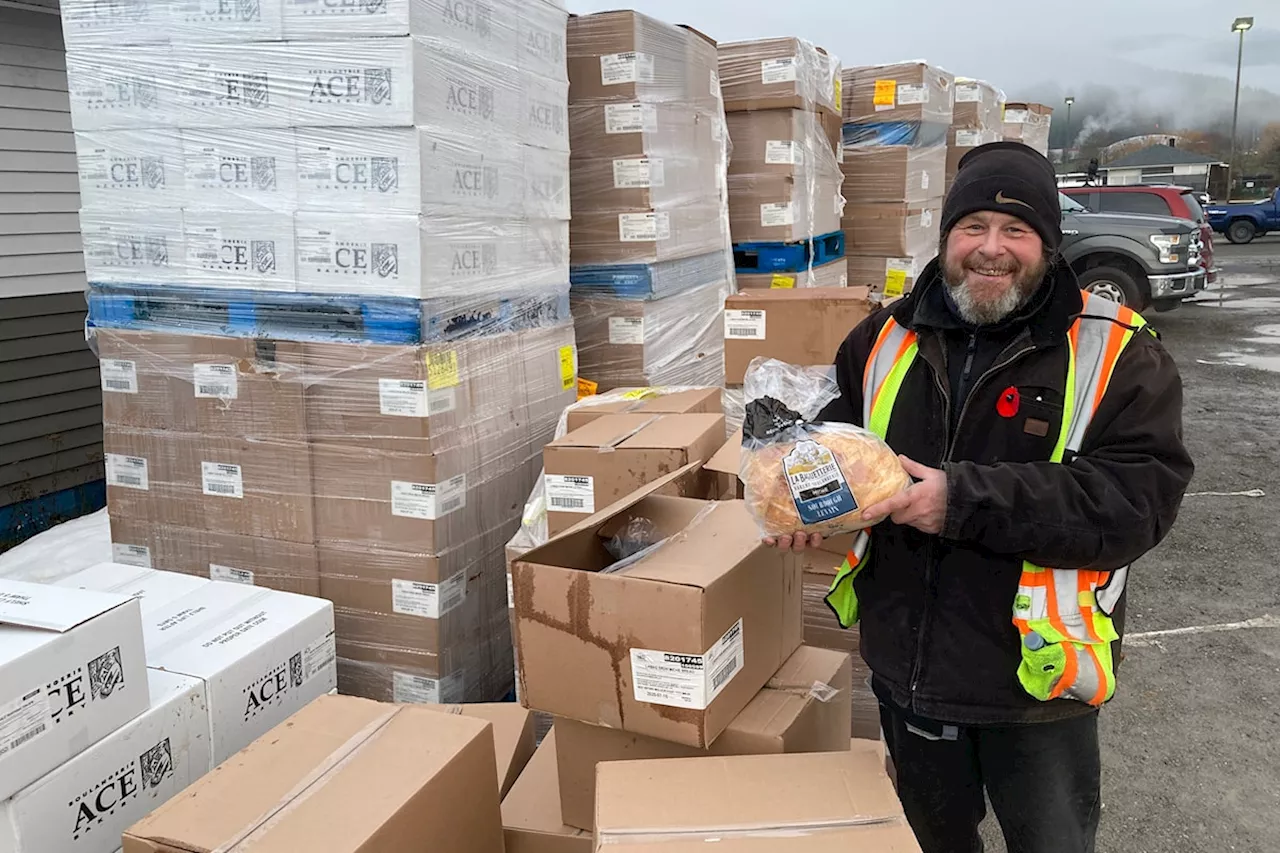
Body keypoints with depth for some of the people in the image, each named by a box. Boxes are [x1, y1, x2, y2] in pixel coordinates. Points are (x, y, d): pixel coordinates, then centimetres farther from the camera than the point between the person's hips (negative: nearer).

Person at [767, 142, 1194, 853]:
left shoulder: (1118, 354, -12)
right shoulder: (886, 339, 1)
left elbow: (1141, 495, -22)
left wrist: (969, 499, -29)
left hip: (1038, 676, -3)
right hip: (906, 663, 4)